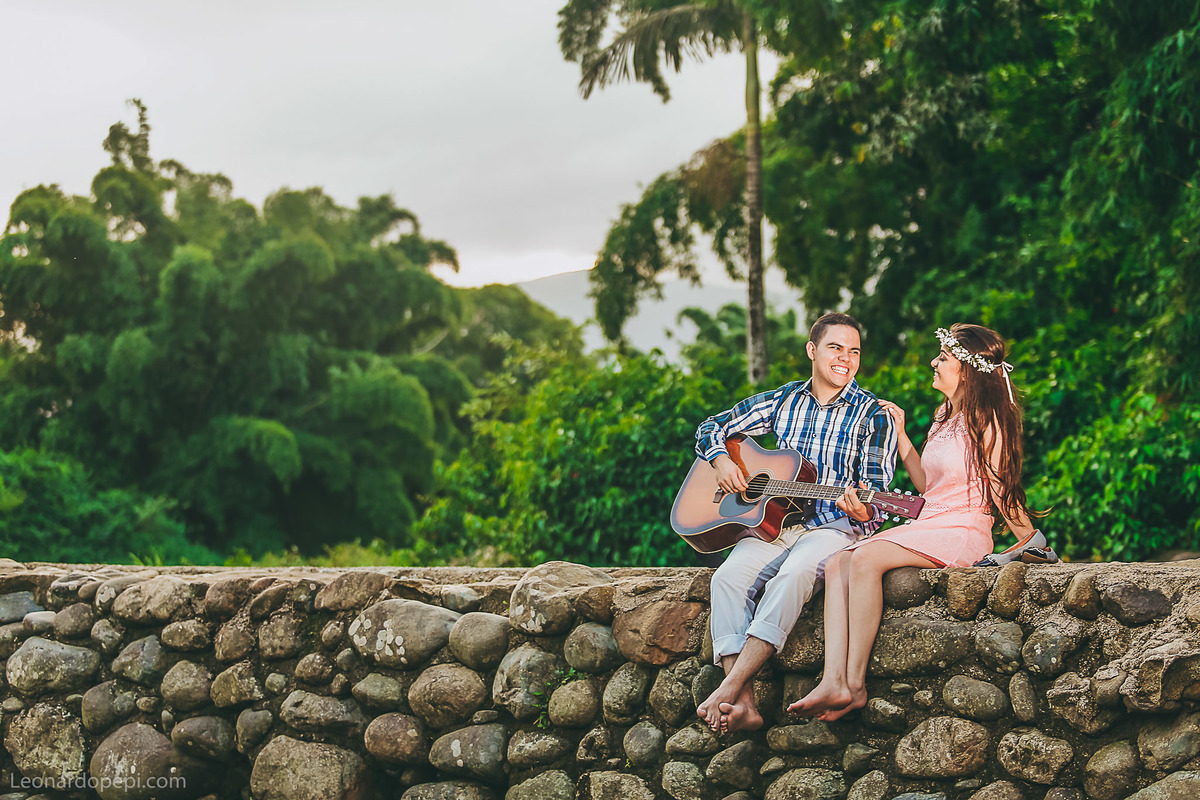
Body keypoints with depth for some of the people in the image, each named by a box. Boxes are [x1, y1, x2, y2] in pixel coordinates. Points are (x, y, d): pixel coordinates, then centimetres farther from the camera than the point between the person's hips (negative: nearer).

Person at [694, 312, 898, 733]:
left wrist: (862, 510, -25)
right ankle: (743, 705, -36)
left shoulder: (872, 416, 3)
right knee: (729, 577, -27)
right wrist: (722, 461, 0)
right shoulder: (782, 401, 12)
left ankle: (727, 689, -39)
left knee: (793, 575, -36)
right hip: (772, 523, 3)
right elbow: (711, 428, 21)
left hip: (836, 528, -3)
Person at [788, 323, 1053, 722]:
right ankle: (834, 682, -31)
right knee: (837, 564, -16)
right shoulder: (946, 414, 18)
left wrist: (1031, 542, -1)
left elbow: (1002, 492, -3)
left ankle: (856, 682, -29)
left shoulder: (984, 421, -8)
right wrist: (900, 434, 21)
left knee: (866, 558, -32)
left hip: (964, 533, -8)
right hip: (927, 526, 9)